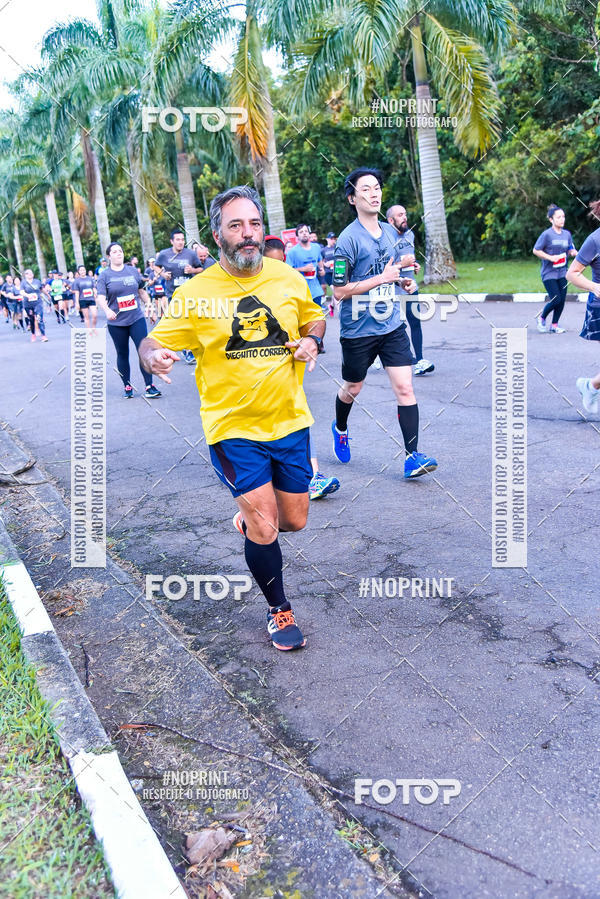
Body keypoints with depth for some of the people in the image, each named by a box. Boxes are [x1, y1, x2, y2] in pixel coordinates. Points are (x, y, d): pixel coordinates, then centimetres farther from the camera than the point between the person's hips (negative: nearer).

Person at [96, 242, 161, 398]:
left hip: (137, 319, 1)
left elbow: (142, 292, 18)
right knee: (122, 354, 7)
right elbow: (100, 297, -10)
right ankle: (127, 386, 18)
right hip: (116, 322, -1)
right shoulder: (104, 275, 0)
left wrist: (150, 308, 16)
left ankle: (149, 386, -5)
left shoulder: (133, 271, 8)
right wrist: (107, 311, -29)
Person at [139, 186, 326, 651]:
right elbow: (155, 341, -5)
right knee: (264, 526, -8)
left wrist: (313, 340, -5)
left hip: (290, 421, 4)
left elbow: (314, 316, 18)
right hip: (233, 427, -3)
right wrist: (154, 356, -29)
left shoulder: (288, 277, 0)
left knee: (294, 521, 12)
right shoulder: (195, 292, -9)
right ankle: (280, 610, 19)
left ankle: (250, 516, 48)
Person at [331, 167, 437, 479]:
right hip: (358, 330, -4)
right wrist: (382, 278, -20)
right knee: (352, 388, 14)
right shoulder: (348, 239, -14)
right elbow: (339, 291, -19)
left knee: (404, 387, -5)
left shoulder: (391, 232, 8)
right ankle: (340, 429, 45)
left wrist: (403, 282, 3)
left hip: (392, 325, 5)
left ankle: (412, 456, -2)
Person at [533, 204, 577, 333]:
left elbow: (570, 250, 19)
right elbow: (536, 250, -8)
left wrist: (573, 252, -4)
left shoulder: (567, 234, 8)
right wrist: (550, 257, -16)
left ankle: (554, 325, 17)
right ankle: (541, 318, 15)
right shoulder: (547, 234, -10)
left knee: (562, 300, 2)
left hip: (562, 273, 6)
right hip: (549, 273, -6)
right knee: (556, 299, -11)